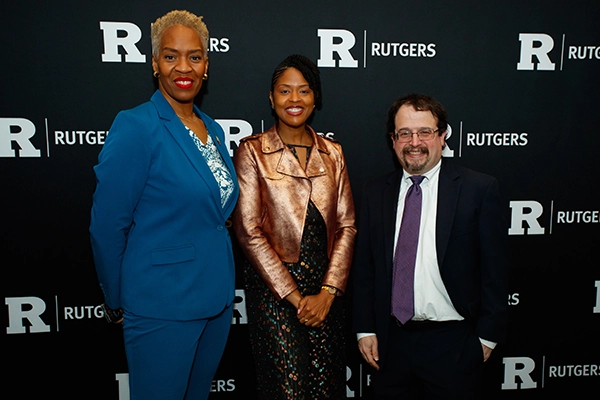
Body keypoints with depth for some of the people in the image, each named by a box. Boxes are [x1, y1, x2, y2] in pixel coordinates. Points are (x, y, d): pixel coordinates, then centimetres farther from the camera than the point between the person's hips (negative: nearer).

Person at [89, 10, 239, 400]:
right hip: (162, 307, -6)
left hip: (217, 296, 7)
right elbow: (107, 225, -13)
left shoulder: (213, 129, 5)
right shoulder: (136, 126, -16)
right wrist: (118, 302, -3)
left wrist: (220, 286, 14)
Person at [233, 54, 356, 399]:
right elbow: (248, 231, -9)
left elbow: (346, 225, 3)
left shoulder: (332, 153, 7)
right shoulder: (253, 151, -4)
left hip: (326, 290, 4)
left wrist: (328, 292, -7)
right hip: (273, 290, -3)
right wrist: (294, 297, -10)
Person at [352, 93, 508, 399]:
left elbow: (494, 269, -5)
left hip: (453, 343, -2)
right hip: (391, 342, 3)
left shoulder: (480, 189, -6)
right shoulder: (375, 194, 3)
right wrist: (365, 329, 3)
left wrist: (487, 336, -4)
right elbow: (364, 268, 5)